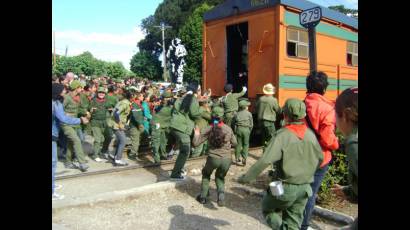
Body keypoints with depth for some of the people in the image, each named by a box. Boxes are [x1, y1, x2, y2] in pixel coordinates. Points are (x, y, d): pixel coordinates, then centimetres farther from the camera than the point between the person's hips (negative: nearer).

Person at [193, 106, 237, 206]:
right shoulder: (228, 129, 2)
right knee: (220, 177, 28)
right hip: (227, 159, 1)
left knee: (206, 173, 30)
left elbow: (195, 143, -1)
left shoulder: (208, 130, -3)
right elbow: (234, 143, 13)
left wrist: (196, 134, 18)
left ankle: (203, 196, 29)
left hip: (213, 158, -1)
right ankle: (221, 194, 2)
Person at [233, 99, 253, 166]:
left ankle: (237, 159, 12)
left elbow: (233, 123, 8)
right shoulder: (249, 114, 2)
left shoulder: (237, 114, 10)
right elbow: (251, 124, 2)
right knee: (246, 144, 6)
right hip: (246, 129, -2)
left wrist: (235, 130, 15)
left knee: (238, 144, 10)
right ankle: (244, 158, 0)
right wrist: (249, 131, 13)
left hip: (238, 129, 3)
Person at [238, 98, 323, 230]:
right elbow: (320, 158, 11)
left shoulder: (283, 135, -19)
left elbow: (265, 160, -25)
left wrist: (246, 178, -16)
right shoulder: (310, 135, -2)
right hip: (305, 188, 5)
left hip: (286, 187, -5)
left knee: (267, 208, 20)